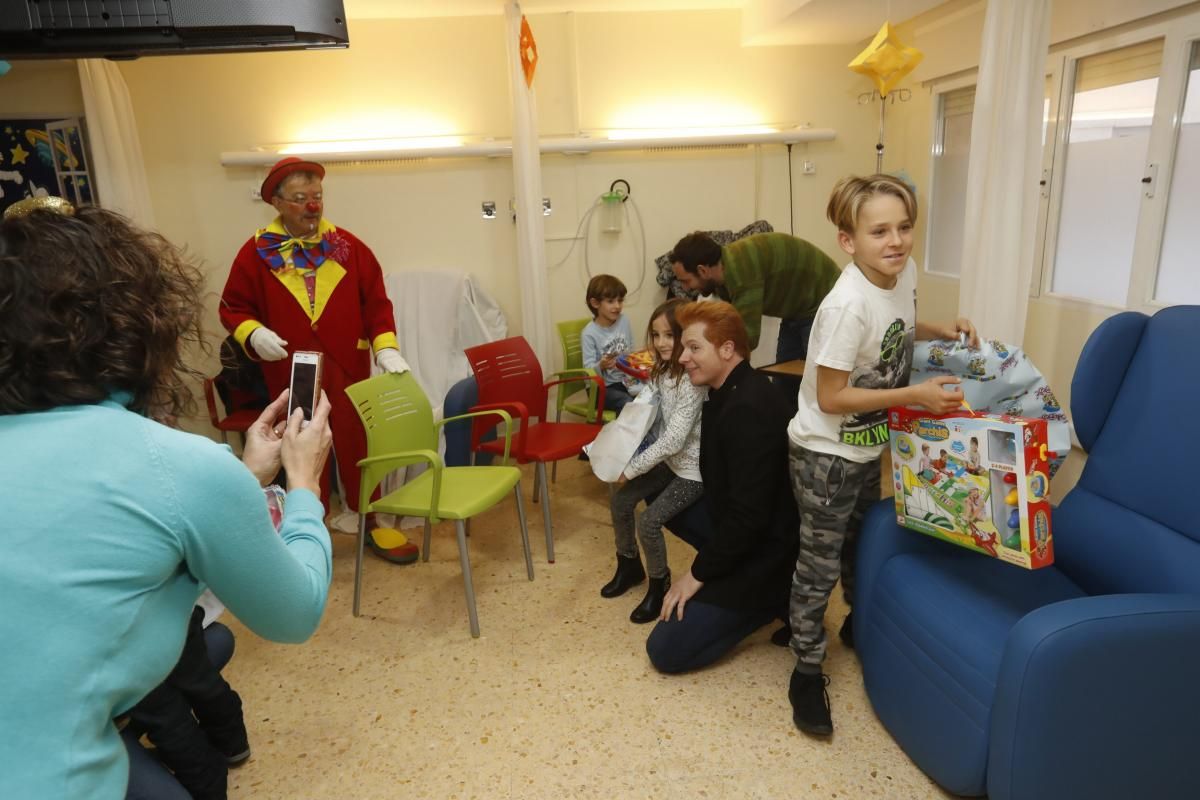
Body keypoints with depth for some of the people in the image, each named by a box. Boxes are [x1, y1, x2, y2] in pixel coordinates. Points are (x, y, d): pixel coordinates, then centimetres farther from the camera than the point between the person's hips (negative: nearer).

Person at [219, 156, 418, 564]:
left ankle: (371, 524, 26)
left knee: (358, 447, 9)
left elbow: (376, 301, 1)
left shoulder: (348, 246, 2)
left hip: (347, 370, 1)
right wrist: (253, 334, -15)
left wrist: (386, 348, -12)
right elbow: (233, 308, 5)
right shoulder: (257, 252, -1)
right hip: (291, 376, 0)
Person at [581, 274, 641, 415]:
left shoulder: (624, 321, 3)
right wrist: (601, 366, -34)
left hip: (625, 379, 5)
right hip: (601, 387, -5)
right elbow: (589, 370, -15)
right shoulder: (589, 334, -13)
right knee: (627, 403, -30)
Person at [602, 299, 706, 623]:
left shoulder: (694, 381, -27)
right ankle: (629, 565, 30)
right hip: (668, 459, 9)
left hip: (695, 468, -9)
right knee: (620, 501, 7)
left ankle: (659, 584, 11)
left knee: (649, 521, -16)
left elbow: (673, 440, -29)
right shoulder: (662, 371, 1)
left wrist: (632, 467, -21)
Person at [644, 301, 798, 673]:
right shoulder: (732, 391, 3)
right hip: (741, 531, 10)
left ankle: (774, 598, 3)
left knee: (665, 650, -6)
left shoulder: (748, 409, -28)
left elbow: (749, 515, -28)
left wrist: (699, 573, -17)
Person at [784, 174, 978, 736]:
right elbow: (830, 398, -26)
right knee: (819, 565, 6)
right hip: (825, 455, -8)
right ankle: (807, 669, 24)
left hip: (870, 448, 8)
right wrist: (915, 395, -26)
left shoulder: (904, 272, -6)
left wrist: (940, 331, -2)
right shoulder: (847, 305, -30)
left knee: (863, 546, 27)